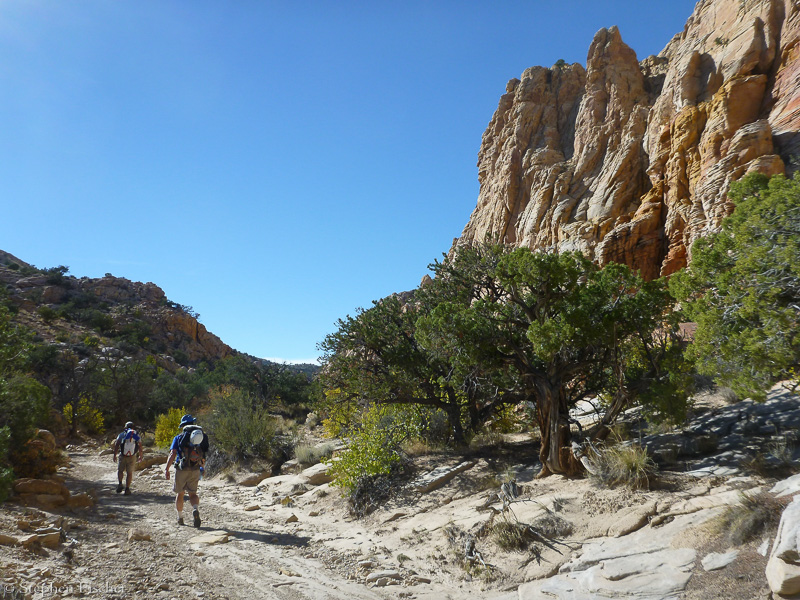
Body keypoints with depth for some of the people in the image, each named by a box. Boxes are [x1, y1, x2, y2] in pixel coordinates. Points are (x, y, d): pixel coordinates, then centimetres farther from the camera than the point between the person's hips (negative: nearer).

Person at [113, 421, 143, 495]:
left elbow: (116, 445, -6)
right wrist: (140, 456, 20)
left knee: (120, 470, 18)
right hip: (132, 457, 1)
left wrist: (114, 455, -3)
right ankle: (127, 489, 5)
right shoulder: (137, 436, 7)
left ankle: (120, 484, -3)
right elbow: (140, 447, 6)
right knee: (129, 473, 10)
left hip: (122, 456, -1)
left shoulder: (122, 435, 4)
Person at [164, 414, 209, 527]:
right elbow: (204, 454, 9)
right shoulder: (202, 436, 6)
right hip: (195, 470, 1)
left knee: (180, 493, 17)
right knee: (193, 493, 10)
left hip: (181, 469, -1)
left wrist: (166, 469, -14)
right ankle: (196, 509, -20)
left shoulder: (179, 437, 0)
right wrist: (202, 467, 23)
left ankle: (180, 518, 26)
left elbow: (172, 454, -12)